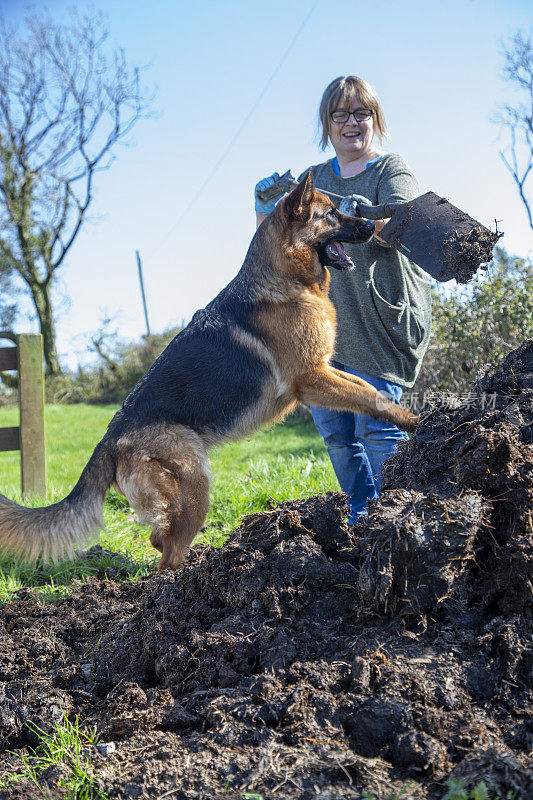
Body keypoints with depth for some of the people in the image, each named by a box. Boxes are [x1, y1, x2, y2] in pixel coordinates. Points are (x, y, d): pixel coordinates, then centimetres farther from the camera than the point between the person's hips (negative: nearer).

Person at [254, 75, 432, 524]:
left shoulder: (392, 170, 1)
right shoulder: (314, 179, 19)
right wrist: (267, 207, -5)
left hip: (383, 319, -6)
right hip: (325, 319, 6)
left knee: (376, 427, -11)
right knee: (332, 426, 8)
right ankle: (361, 515, 23)